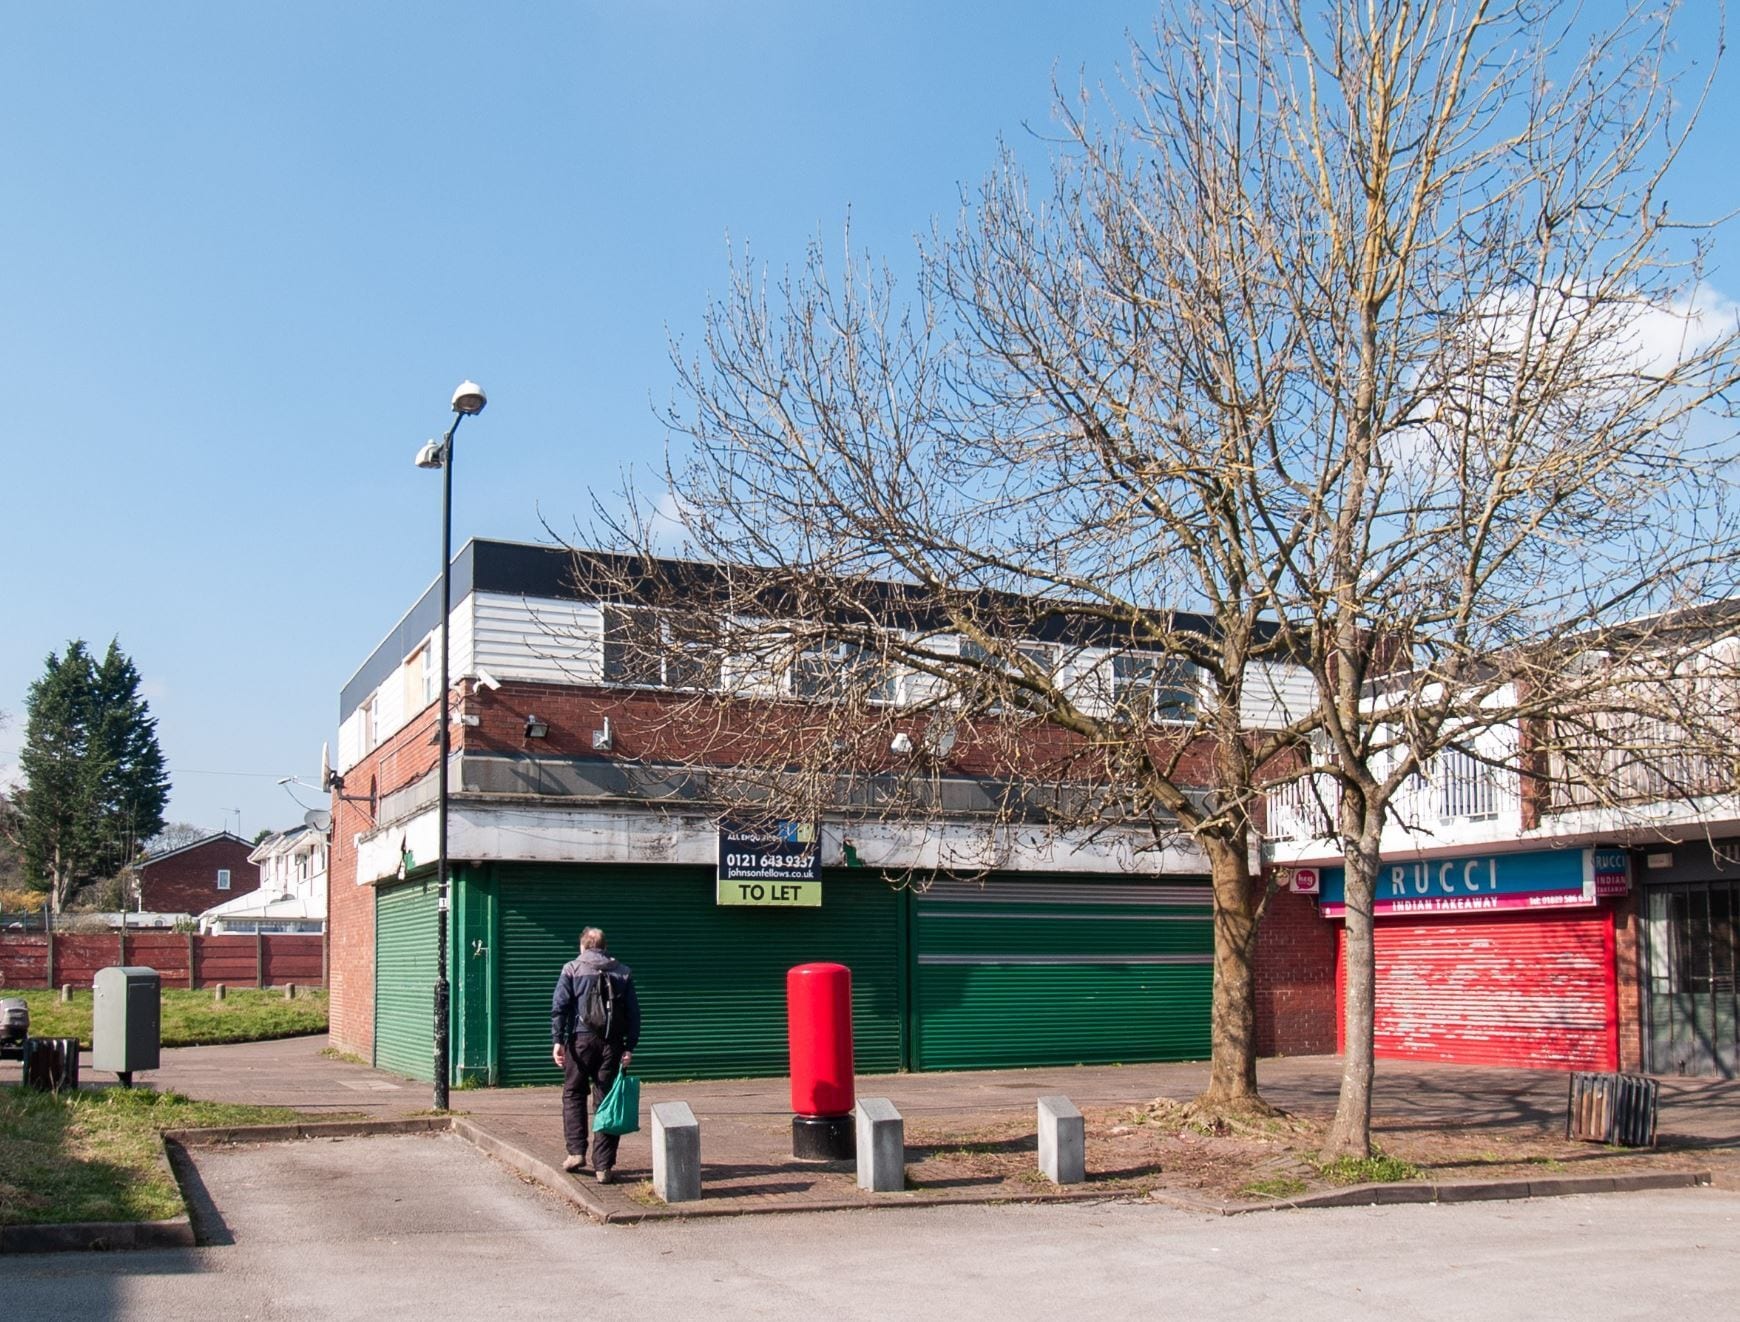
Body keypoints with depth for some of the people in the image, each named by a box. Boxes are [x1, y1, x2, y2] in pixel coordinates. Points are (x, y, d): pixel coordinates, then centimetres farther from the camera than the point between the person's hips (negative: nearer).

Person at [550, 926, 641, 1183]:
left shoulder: (572, 969, 5)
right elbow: (633, 1013, 6)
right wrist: (630, 1047, 6)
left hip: (581, 1039, -2)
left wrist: (557, 1040, -5)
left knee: (573, 1094, 16)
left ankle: (576, 1152, 6)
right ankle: (603, 1166, 3)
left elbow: (559, 1006, -4)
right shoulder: (623, 972, 11)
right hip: (612, 1043, 2)